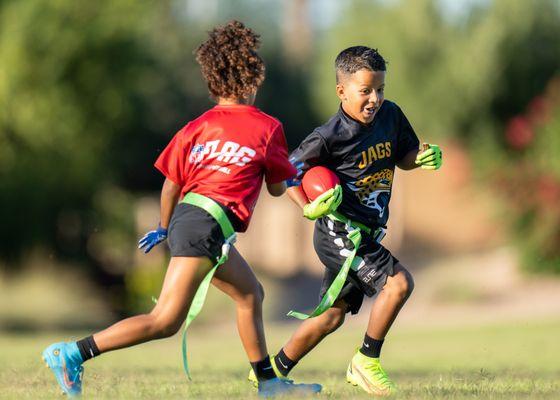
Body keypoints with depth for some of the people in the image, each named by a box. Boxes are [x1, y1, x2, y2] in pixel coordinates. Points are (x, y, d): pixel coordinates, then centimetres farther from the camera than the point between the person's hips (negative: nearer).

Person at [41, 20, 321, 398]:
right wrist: (292, 175, 33)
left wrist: (164, 227, 27)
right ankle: (73, 353, -18)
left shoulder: (197, 126, 13)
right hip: (208, 223, -8)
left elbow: (172, 184, 12)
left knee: (251, 295, 23)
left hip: (186, 214, 8)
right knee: (166, 321, -11)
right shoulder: (268, 128, 1)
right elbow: (277, 188, 11)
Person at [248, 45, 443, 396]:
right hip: (339, 232, -8)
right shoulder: (330, 137, -19)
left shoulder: (390, 115, 1)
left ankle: (273, 370, 29)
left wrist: (423, 158, -5)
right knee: (399, 282, -21)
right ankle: (367, 361, -7)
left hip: (364, 235, 8)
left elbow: (403, 156, 16)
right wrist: (310, 208, -24)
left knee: (331, 316, 15)